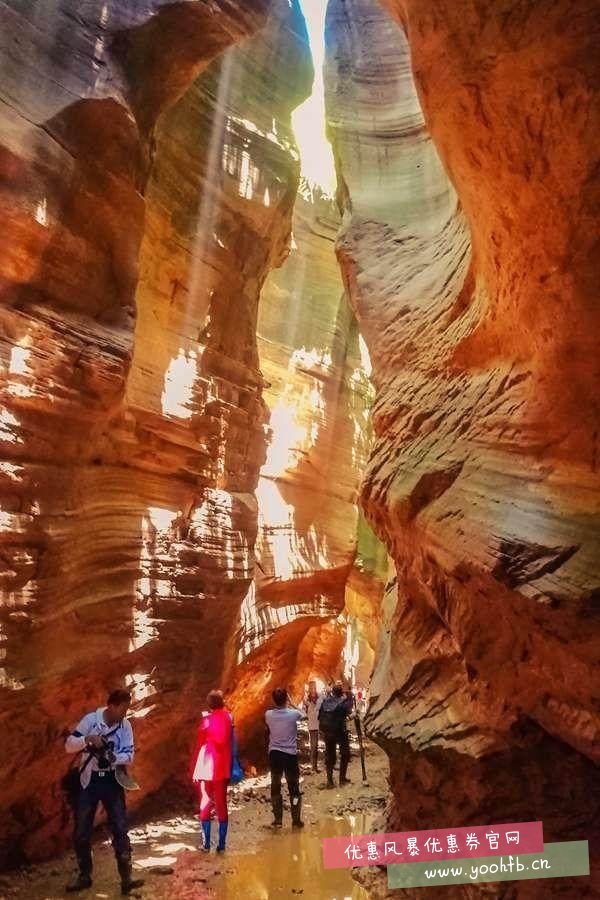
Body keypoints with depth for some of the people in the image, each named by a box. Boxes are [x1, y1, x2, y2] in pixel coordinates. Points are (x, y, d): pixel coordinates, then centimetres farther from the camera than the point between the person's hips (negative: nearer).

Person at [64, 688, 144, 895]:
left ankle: (126, 879, -1)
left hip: (112, 781, 1)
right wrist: (87, 739, -30)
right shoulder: (90, 720, -11)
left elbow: (129, 755, -5)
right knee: (81, 831, 6)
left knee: (120, 829, -4)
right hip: (89, 781, -1)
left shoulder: (125, 725, -5)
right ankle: (84, 876, 23)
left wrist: (113, 757, -25)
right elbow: (69, 746, -11)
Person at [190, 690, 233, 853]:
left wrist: (194, 769, -4)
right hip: (223, 768, 3)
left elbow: (200, 746, -9)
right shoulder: (228, 717, -1)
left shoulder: (207, 720, -12)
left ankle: (206, 844, 7)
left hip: (207, 768, -3)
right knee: (221, 805, 9)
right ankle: (221, 844, 8)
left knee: (206, 804, 7)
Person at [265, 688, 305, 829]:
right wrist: (291, 705, 19)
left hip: (274, 754, 2)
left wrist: (286, 706, 16)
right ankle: (296, 820, 12)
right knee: (294, 788, 9)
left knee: (275, 787, 12)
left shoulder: (268, 714, -7)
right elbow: (303, 714, 11)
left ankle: (277, 820, 15)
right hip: (290, 754, -2)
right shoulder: (293, 714, -13)